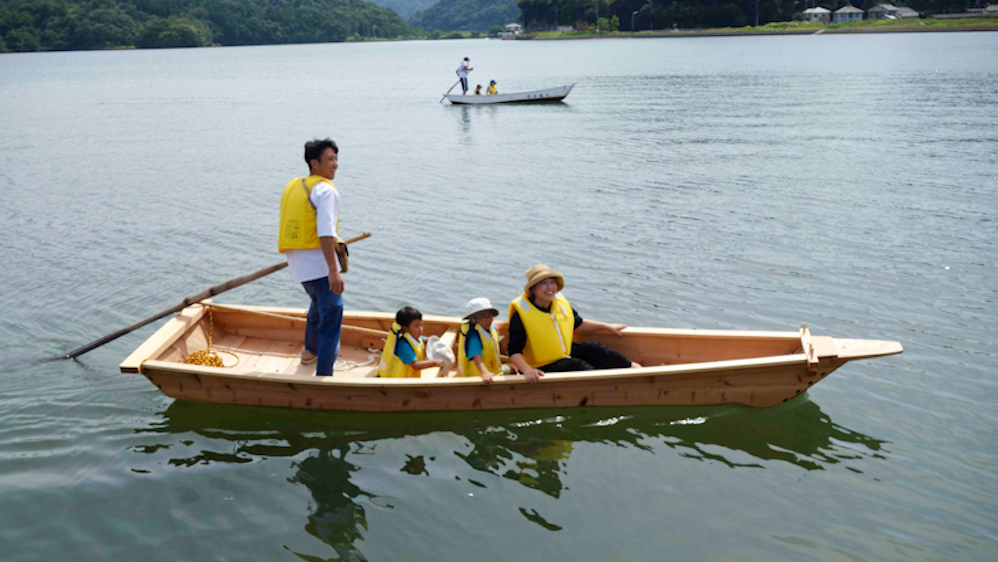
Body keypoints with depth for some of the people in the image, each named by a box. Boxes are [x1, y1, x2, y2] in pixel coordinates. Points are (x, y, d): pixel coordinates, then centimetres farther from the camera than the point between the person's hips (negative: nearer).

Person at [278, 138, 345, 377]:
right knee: (332, 315, -5)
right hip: (318, 263, -9)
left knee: (319, 302, 32)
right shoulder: (326, 190, -14)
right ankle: (323, 375, -9)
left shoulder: (292, 186, 13)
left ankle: (310, 351, 51)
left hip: (297, 263, 9)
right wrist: (333, 271, -28)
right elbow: (326, 233, -25)